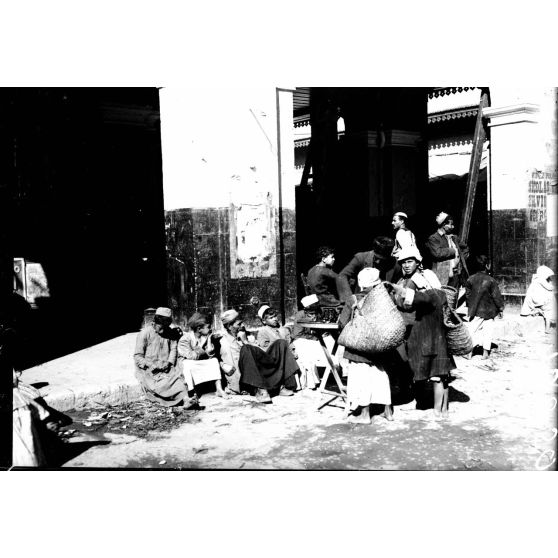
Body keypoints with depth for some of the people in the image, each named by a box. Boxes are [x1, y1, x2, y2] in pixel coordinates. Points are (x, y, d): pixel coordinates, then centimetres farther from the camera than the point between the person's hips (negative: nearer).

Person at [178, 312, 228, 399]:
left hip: (200, 362, 6)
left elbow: (211, 354, -7)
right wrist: (204, 351, -14)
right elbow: (191, 356, -29)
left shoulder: (206, 336, -2)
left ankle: (219, 389, -20)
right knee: (188, 365, -37)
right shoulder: (185, 339, -20)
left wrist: (209, 340, -17)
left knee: (214, 360, -14)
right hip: (186, 362, -6)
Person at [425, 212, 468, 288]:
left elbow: (464, 248, 35)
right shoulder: (433, 238, -3)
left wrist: (461, 257, 15)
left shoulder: (454, 238, 20)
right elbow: (437, 253, -19)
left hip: (456, 275, 7)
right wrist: (453, 251, -8)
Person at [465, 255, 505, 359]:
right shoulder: (491, 280, -9)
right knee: (487, 331, 8)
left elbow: (467, 294, 4)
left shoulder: (471, 279, -2)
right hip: (489, 311, -1)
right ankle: (485, 352, 9)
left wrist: (470, 307, 17)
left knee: (472, 330, 5)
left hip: (476, 311, 1)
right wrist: (500, 308, 6)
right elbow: (496, 296, -5)